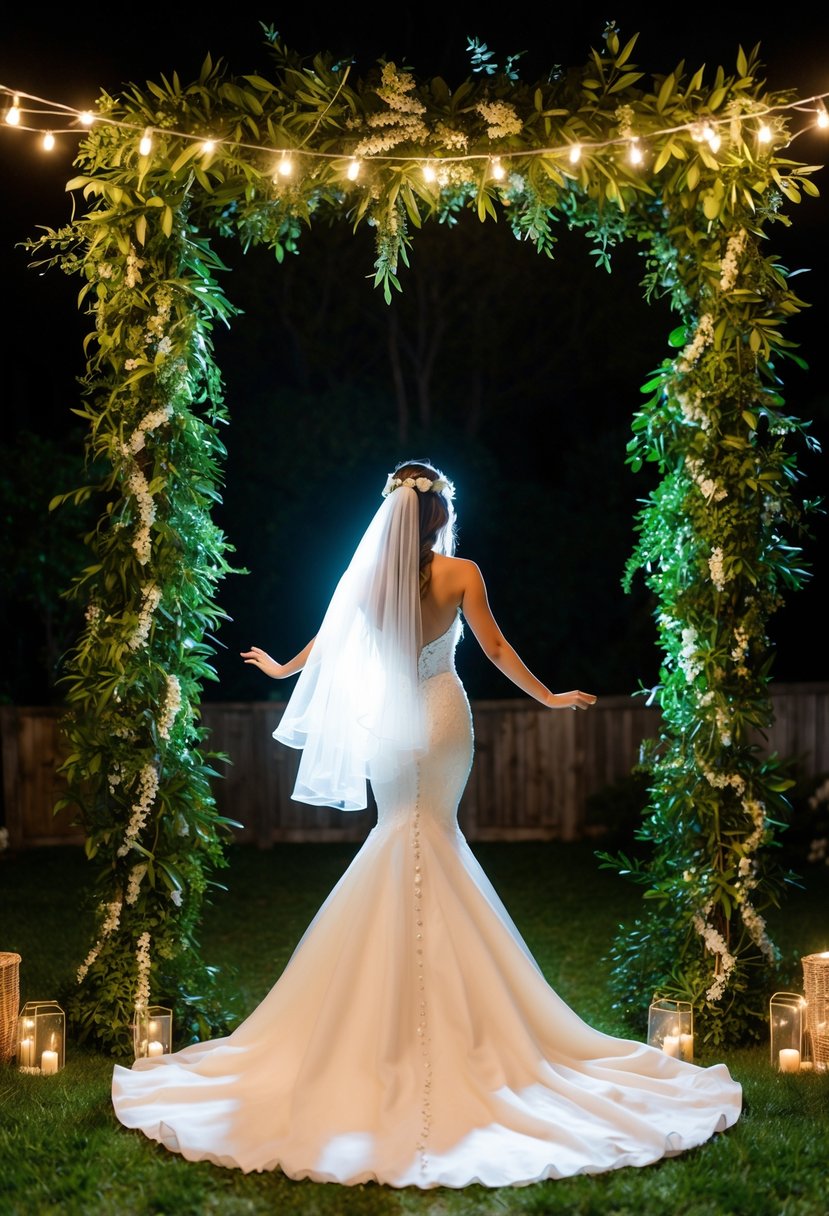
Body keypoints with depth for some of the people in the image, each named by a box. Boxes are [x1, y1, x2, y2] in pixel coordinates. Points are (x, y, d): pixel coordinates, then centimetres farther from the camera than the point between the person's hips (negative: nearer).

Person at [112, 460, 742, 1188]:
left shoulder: (369, 575, -2)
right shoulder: (461, 574, -8)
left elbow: (326, 641, 11)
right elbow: (495, 649, -5)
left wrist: (280, 668, 30)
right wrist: (550, 698, 8)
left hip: (387, 726, 2)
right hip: (445, 719, -1)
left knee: (405, 834, 12)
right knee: (435, 835, 7)